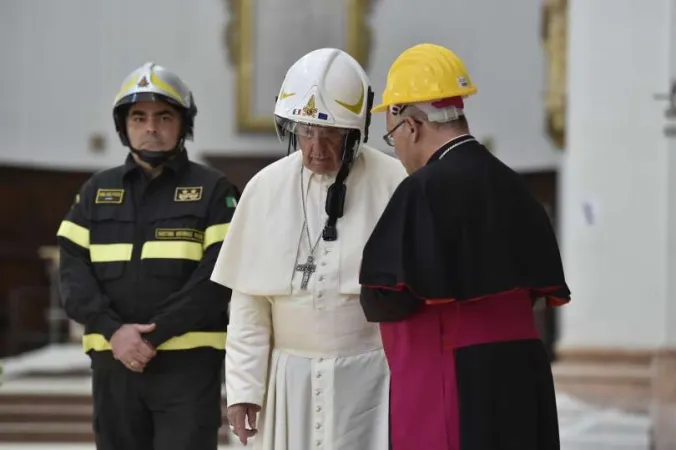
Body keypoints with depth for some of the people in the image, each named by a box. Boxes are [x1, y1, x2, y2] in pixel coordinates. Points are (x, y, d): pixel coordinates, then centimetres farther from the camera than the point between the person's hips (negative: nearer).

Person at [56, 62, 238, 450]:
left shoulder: (212, 190, 2)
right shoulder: (97, 192, 13)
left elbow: (217, 276, -9)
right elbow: (73, 272, 3)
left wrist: (152, 335, -15)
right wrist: (113, 331, -13)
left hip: (188, 364, -4)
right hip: (113, 363, 4)